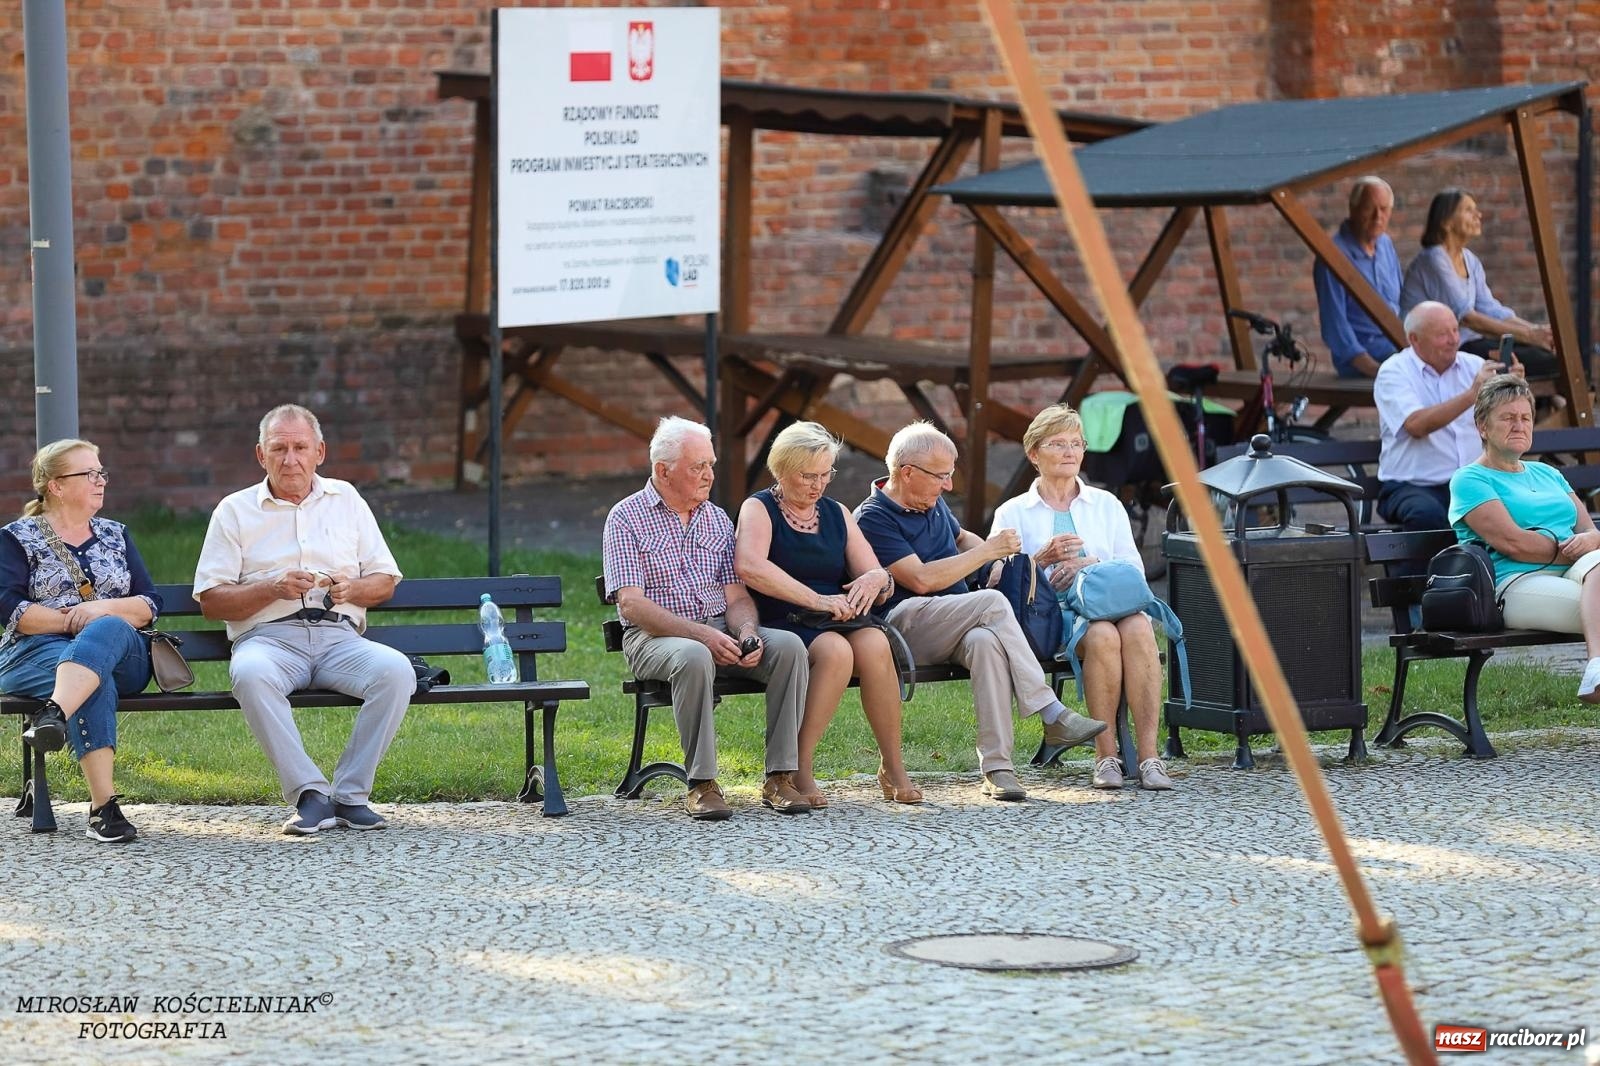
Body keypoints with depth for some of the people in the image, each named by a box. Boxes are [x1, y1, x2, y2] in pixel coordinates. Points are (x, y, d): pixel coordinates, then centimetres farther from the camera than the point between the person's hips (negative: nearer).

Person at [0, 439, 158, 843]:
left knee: (107, 630, -36)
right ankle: (103, 805, -52)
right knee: (96, 682, -38)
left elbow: (150, 605, 12)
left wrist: (104, 610, -8)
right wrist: (73, 620, -13)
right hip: (36, 654, -2)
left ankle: (53, 715, -62)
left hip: (120, 650, 2)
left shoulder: (115, 535, 22)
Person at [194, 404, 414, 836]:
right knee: (250, 674, -38)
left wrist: (352, 589, -4)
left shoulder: (346, 500, 20)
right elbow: (210, 600, 5)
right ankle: (310, 794, -35)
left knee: (396, 671, -30)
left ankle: (350, 794, -22)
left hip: (339, 637, 2)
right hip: (269, 637, -2)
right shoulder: (235, 511, 12)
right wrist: (272, 589, -10)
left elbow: (385, 582, 19)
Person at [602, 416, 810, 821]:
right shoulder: (627, 518, -3)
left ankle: (780, 777, -22)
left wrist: (746, 632, -14)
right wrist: (702, 634, -24)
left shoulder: (717, 519, 15)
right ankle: (702, 784, -31)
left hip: (719, 632, 5)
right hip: (654, 636, -5)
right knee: (694, 657, -39)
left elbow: (736, 596, 11)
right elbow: (632, 604, -13)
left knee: (788, 646, -22)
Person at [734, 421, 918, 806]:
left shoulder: (837, 514, 19)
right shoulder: (759, 509, 2)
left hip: (839, 622, 5)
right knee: (835, 650, -35)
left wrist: (877, 580, -10)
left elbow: (880, 579, 17)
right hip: (781, 626, -5)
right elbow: (748, 566, -20)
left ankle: (892, 769, -23)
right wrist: (815, 600, -24)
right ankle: (798, 771, -30)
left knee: (874, 643, -29)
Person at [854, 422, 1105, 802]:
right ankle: (1053, 717, -30)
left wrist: (993, 550, 20)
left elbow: (960, 537, 43)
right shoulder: (873, 518, -7)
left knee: (986, 640, -32)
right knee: (993, 602, -31)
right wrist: (988, 551, -10)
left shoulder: (933, 503, 20)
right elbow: (921, 579, -17)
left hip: (956, 627, 7)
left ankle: (996, 765, -39)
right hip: (906, 625, -7)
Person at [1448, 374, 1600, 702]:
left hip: (1572, 575, 6)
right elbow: (1512, 542, -6)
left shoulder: (1547, 475, 32)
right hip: (1517, 585, -6)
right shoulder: (1470, 480, 9)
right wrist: (1571, 549, -1)